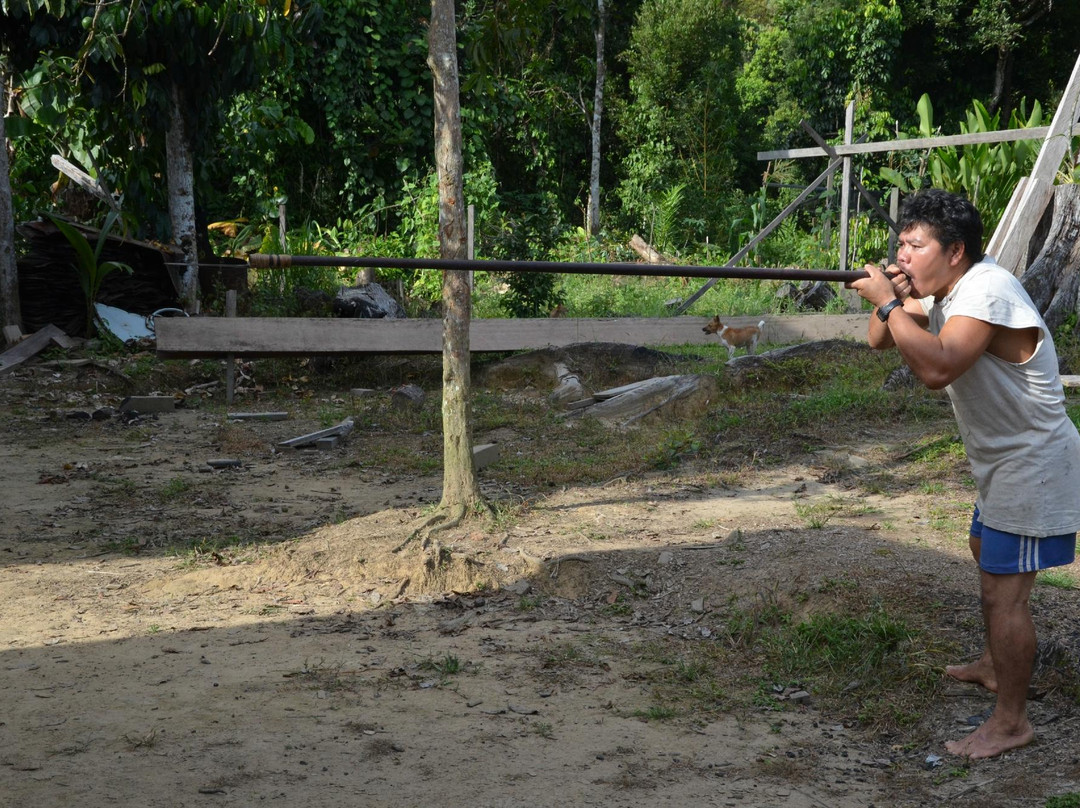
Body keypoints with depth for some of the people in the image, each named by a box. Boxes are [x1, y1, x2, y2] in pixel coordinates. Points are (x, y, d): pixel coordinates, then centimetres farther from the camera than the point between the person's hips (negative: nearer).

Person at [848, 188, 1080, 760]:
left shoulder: (986, 289, -25)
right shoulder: (942, 294, 4)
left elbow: (938, 367, -39)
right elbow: (880, 340, 7)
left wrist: (889, 302, -31)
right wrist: (890, 299, -13)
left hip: (1033, 467, -11)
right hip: (1004, 461, 11)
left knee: (1004, 592, -8)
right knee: (987, 556, 27)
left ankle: (1011, 722, 2)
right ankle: (997, 666, 46)